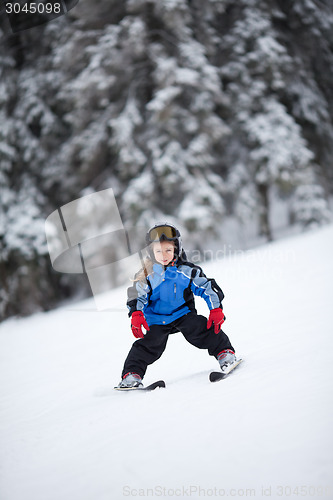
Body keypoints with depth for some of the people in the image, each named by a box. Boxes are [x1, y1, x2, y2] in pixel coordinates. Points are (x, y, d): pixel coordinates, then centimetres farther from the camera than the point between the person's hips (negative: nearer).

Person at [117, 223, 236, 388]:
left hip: (183, 313, 0)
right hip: (156, 319, 0)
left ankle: (224, 352, -2)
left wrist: (216, 310, -12)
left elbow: (207, 288, -3)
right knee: (148, 345, -13)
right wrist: (136, 315, -18)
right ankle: (132, 373, -4)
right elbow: (137, 296, -1)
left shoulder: (186, 270, -8)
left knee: (203, 330, -18)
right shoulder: (147, 274, -7)